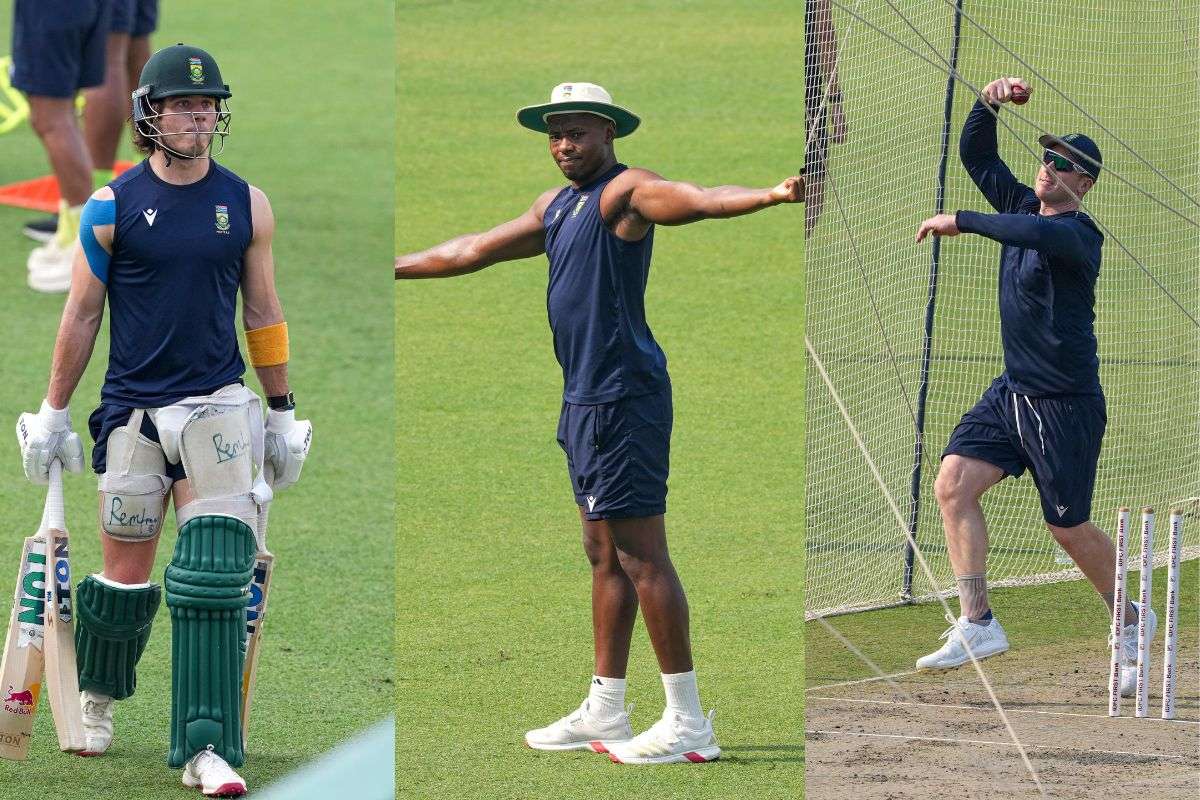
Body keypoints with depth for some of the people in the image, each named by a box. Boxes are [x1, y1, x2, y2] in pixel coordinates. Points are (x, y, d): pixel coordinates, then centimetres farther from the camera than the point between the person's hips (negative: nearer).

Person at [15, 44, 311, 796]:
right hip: (133, 413, -1)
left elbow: (263, 313, 13)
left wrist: (284, 413, 15)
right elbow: (82, 315, 5)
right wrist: (52, 415, 7)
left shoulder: (246, 205, 5)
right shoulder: (113, 207, -1)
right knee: (126, 577, 7)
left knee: (215, 578, -11)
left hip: (219, 410, 1)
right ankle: (98, 695, 36)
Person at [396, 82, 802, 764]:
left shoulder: (626, 191, -10)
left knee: (641, 556, -10)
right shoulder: (557, 207, 19)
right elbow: (472, 252, 31)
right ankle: (605, 714, 22)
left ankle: (688, 722, -9)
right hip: (585, 401, 10)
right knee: (606, 556, 15)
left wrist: (770, 196, -49)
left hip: (624, 399, -10)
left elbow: (698, 200, -30)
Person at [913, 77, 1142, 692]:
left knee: (1069, 528, 1)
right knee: (953, 482, -10)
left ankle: (1130, 620, 26)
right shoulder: (1023, 206, 7)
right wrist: (989, 102, -4)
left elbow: (1037, 234, -40)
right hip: (1013, 390, 8)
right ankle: (977, 624, -10)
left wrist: (959, 221, -34)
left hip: (1066, 404, -8)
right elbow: (975, 154, 14)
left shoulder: (1077, 234, -17)